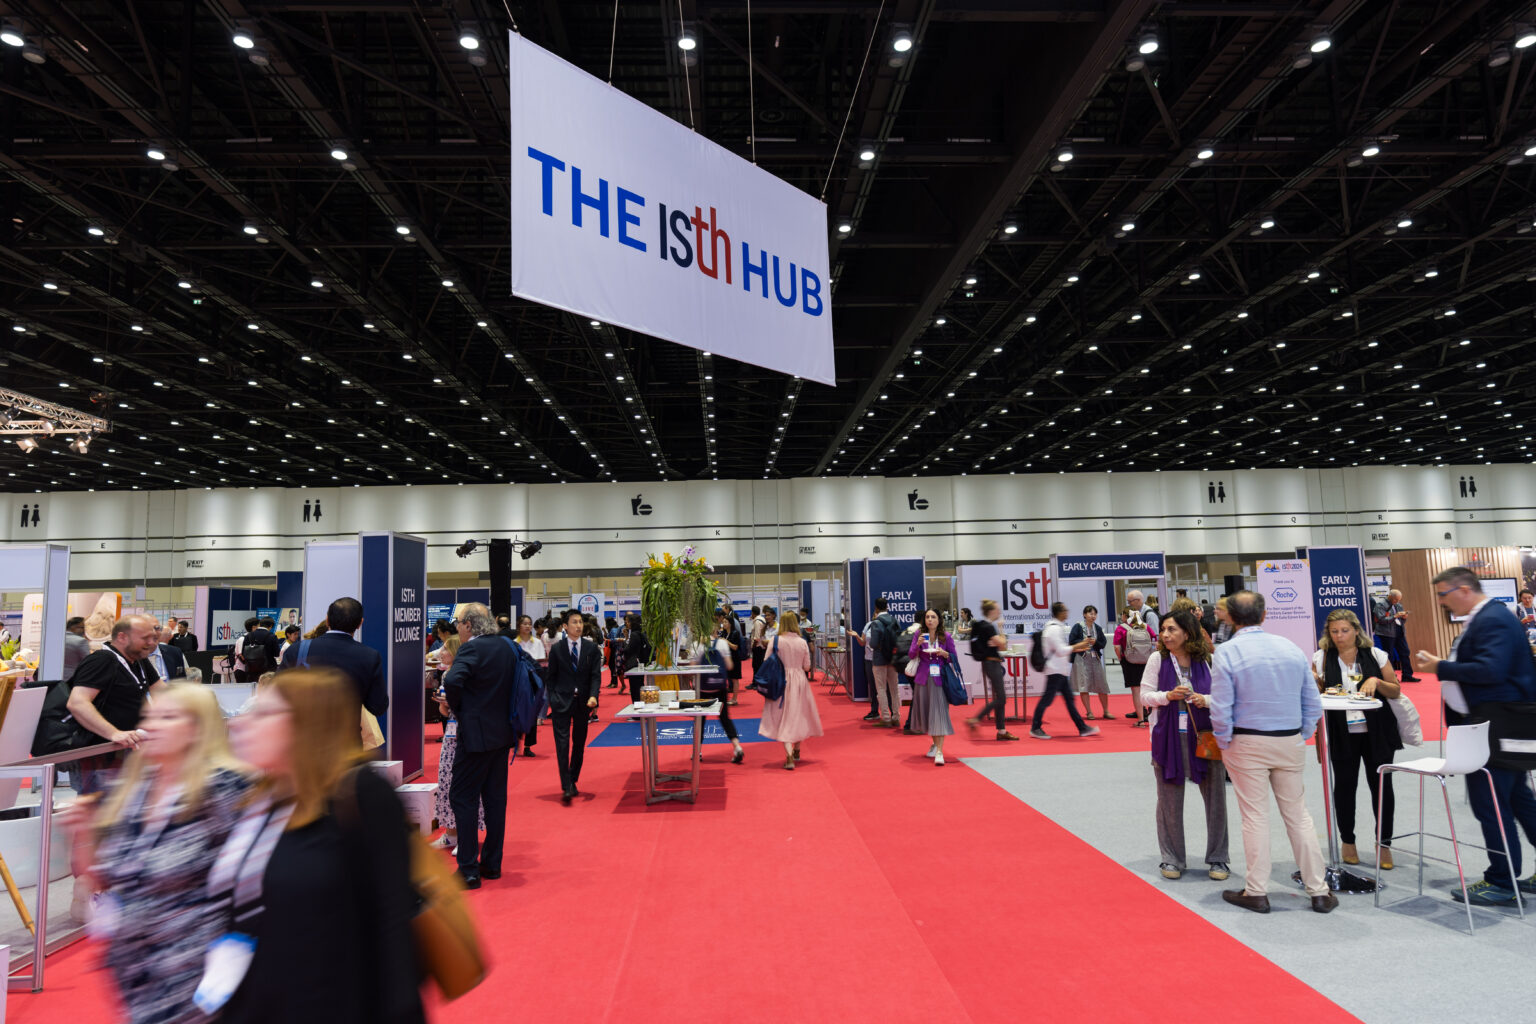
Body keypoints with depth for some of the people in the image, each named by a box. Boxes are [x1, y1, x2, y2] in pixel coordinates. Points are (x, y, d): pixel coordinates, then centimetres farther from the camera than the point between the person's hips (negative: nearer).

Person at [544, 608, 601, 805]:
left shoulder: (592, 648, 2)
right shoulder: (556, 649, 0)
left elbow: (596, 675, 0)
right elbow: (550, 676, 6)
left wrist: (593, 696, -15)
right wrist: (553, 698, -3)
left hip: (583, 701, 2)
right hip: (562, 701, -2)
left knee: (579, 743, 10)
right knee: (563, 743, -8)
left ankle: (573, 782, 24)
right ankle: (566, 787, -9)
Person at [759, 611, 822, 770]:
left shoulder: (775, 641, -9)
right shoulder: (802, 642, -5)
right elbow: (807, 666, 0)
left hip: (781, 682, -2)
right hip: (800, 681, 2)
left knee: (784, 718, 0)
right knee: (799, 716, 18)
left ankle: (789, 757, -13)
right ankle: (796, 752, 33)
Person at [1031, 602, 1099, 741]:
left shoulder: (1058, 627, 14)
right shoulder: (1054, 629, -18)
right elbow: (1061, 650, -20)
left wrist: (1078, 648, 15)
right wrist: (1077, 646, -10)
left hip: (1060, 670, 11)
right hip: (1055, 670, -11)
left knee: (1069, 698, 13)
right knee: (1047, 698, -5)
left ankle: (1082, 728, 18)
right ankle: (1035, 728, 2)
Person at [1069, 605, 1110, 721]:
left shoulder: (1097, 628, 9)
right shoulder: (1078, 627, -3)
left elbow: (1103, 643, 6)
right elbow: (1071, 642, -6)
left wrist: (1095, 643, -13)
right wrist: (1083, 641, -18)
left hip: (1095, 658, 4)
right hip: (1081, 658, -4)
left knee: (1102, 685, 4)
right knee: (1084, 685, -4)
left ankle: (1106, 711, 16)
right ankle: (1089, 712, 5)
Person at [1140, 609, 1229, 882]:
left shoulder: (1206, 660, -1)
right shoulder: (1157, 659, -1)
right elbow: (1144, 696, 1)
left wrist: (1206, 700, -14)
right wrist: (1168, 696, -17)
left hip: (1205, 736, 0)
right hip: (1168, 737, 0)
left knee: (1215, 798, 5)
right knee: (1169, 801, 7)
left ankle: (1217, 859, 23)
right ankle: (1172, 859, 22)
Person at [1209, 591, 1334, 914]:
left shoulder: (1228, 652, -11)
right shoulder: (1291, 648, 2)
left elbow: (1220, 709, -14)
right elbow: (1313, 703, 6)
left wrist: (1225, 744, -1)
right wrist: (1301, 738, 14)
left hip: (1247, 742, -4)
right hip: (1290, 742, 4)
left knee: (1255, 817, 3)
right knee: (1298, 815, 13)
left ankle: (1257, 893, 12)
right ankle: (1319, 891, 20)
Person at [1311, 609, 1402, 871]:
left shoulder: (1375, 655, 2)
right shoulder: (1322, 658, 2)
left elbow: (1396, 692, 6)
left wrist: (1376, 681, -13)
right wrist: (1314, 682, -13)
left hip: (1376, 731, 0)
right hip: (1341, 733, 0)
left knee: (1381, 785, 3)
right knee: (1344, 785, 4)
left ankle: (1384, 844, 19)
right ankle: (1348, 841, 20)